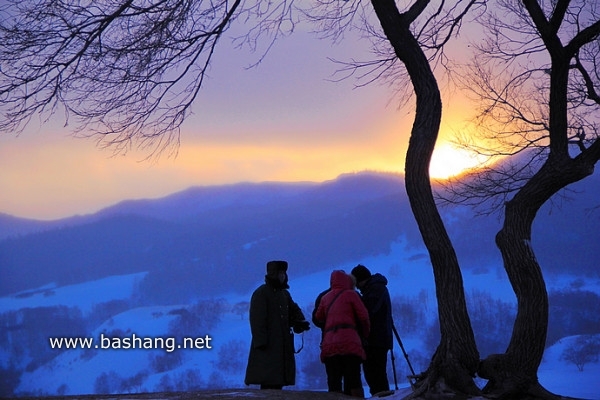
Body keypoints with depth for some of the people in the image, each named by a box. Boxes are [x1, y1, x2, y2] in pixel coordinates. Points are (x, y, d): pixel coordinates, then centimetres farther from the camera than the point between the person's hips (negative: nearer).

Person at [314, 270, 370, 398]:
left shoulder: (325, 298, 20)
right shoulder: (350, 294, 8)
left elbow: (318, 318, 20)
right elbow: (363, 316, 5)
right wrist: (365, 333, 19)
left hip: (329, 344, 3)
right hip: (349, 342, -3)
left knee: (333, 382, 1)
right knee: (354, 382, -5)